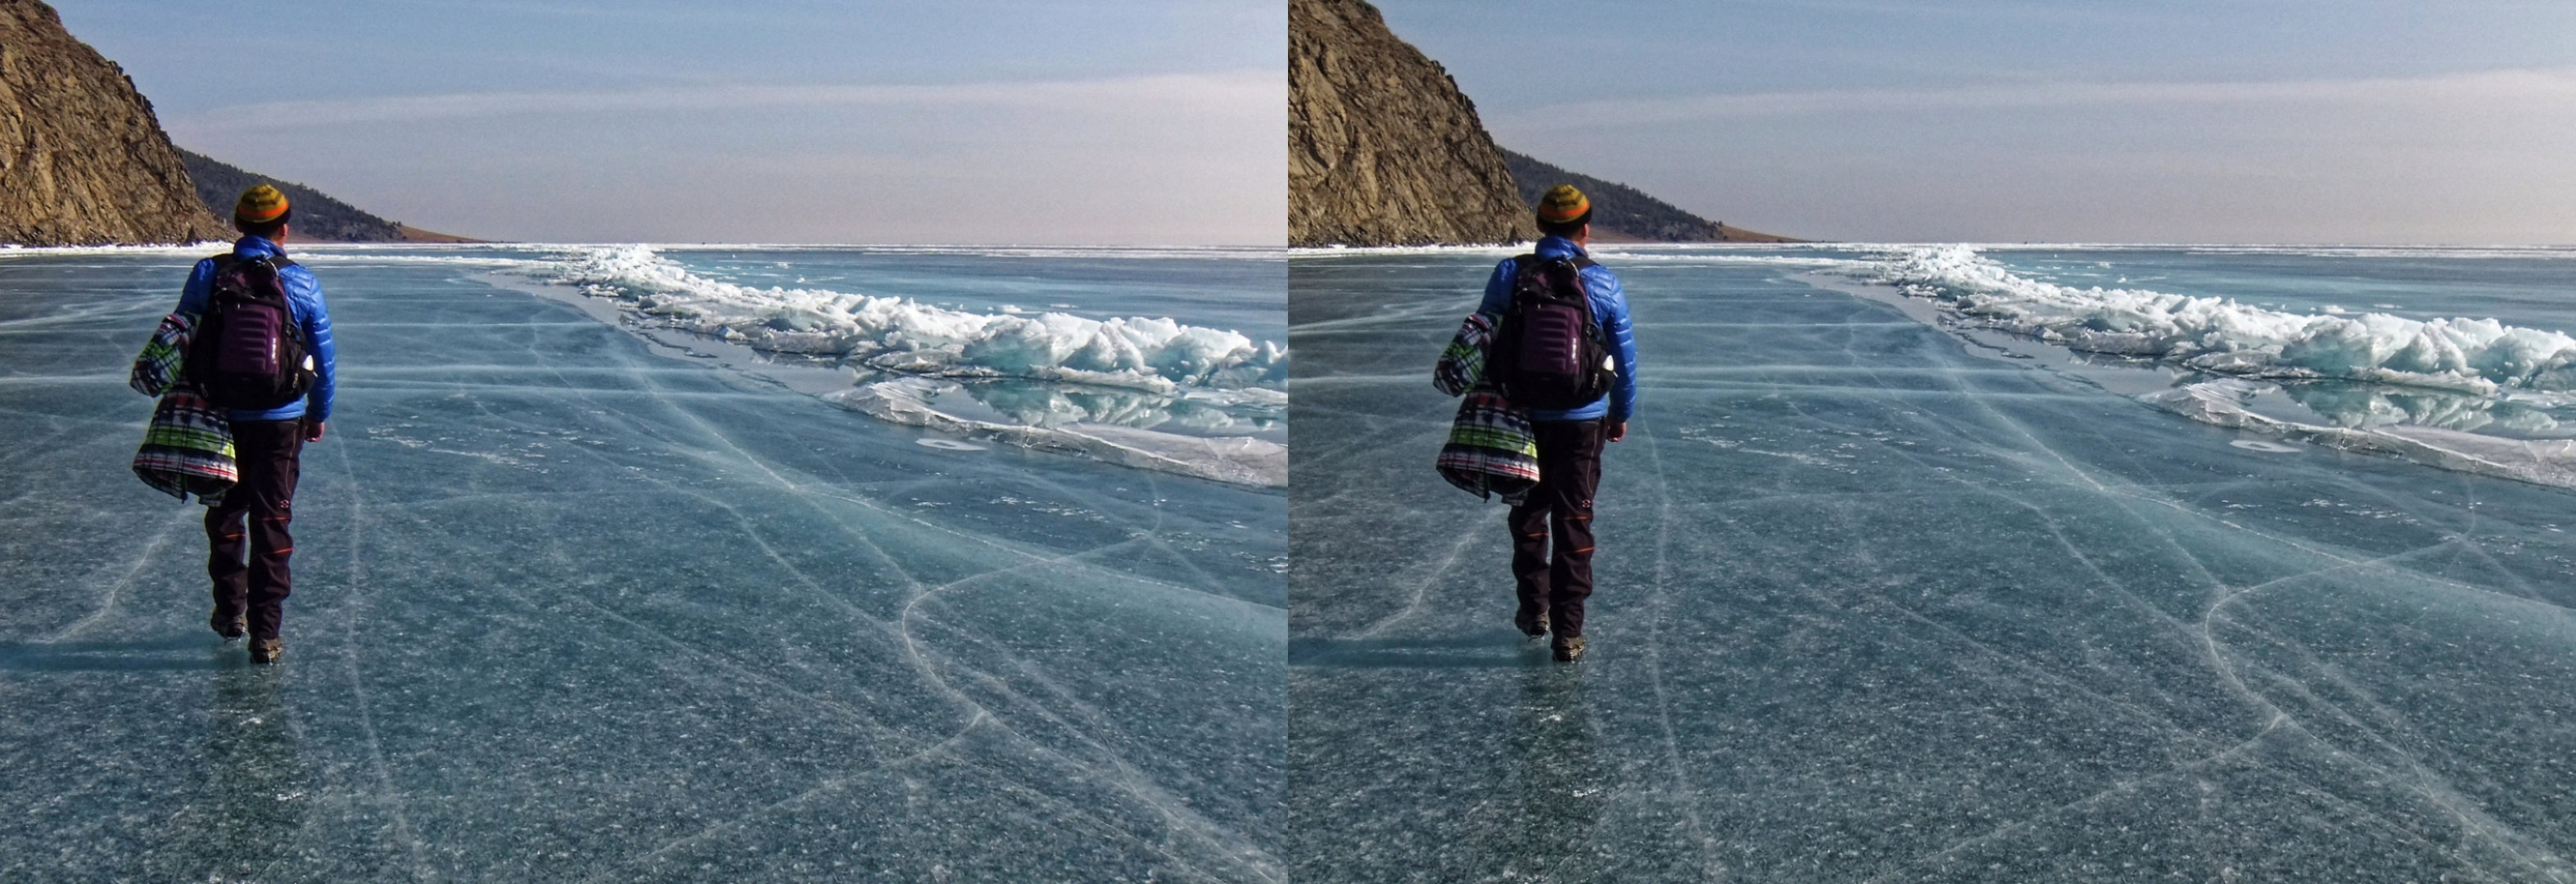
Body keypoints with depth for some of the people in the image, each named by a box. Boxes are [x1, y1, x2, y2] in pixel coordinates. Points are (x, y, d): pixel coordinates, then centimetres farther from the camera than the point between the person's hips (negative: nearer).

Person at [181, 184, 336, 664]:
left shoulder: (207, 275, -5)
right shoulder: (302, 283, -5)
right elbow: (323, 357, 2)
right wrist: (319, 413, 16)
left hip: (221, 419, 1)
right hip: (282, 421, -1)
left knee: (225, 512, 20)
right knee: (272, 524, 5)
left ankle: (230, 611, 30)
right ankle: (265, 634, 4)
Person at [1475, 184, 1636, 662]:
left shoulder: (1509, 275, -6)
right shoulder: (1604, 283, -5)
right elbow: (1625, 358, 2)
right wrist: (1621, 413, 16)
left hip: (1523, 418, 1)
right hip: (1583, 420, -1)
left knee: (1528, 512, 20)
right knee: (1574, 521, 6)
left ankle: (1534, 608, 30)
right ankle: (1567, 632, 6)